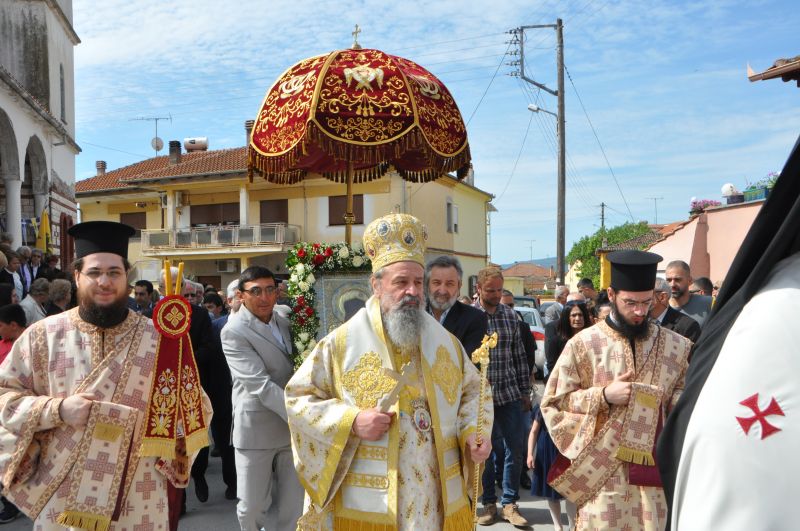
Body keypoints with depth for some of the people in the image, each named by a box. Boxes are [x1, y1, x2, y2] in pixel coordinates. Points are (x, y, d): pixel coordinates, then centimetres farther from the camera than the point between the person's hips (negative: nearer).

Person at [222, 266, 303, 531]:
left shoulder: (284, 320, 9)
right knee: (252, 508, 7)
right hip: (256, 428, -5)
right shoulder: (234, 332, -13)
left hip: (292, 425, 5)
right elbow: (261, 385, -22)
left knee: (294, 506, 9)